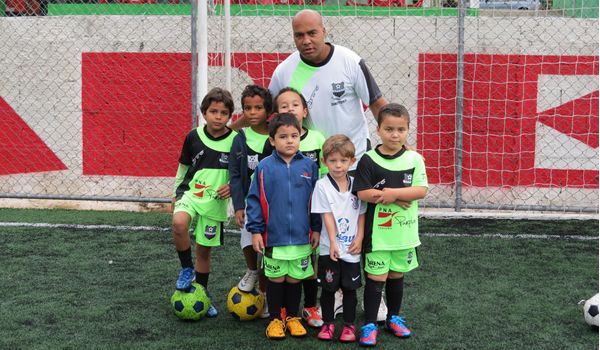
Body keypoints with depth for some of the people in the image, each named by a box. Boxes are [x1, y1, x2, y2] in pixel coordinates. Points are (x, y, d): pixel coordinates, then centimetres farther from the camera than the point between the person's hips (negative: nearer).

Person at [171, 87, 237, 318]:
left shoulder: (235, 141, -6)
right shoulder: (194, 137, -3)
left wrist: (233, 186, -14)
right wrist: (176, 194, 16)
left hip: (215, 202, 0)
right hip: (190, 193, 0)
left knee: (204, 249, 9)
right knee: (179, 223, -31)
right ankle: (186, 269, -8)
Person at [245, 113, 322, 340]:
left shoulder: (309, 166, -1)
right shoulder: (264, 167, -7)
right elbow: (254, 200, -3)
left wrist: (316, 229, 4)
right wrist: (255, 230, -6)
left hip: (301, 237, 2)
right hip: (273, 236, -1)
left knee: (295, 279, 14)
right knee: (276, 279, 11)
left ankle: (292, 317, 30)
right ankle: (275, 319, 25)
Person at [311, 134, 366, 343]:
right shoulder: (322, 185, -7)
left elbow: (361, 213, 6)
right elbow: (327, 216, -11)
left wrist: (359, 238, -4)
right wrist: (333, 243, -16)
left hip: (351, 248, 2)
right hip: (329, 247, -2)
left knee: (350, 287, 9)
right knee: (328, 287, 8)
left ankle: (349, 325, 20)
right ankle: (328, 324, 21)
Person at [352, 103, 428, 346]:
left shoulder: (414, 159, -2)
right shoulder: (369, 160, -8)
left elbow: (421, 190, -10)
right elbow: (363, 193, -15)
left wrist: (392, 193, -21)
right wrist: (401, 198, -16)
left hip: (405, 232, 3)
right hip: (378, 232, -3)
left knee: (397, 276, 17)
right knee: (376, 278, 0)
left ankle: (394, 318, 33)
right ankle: (370, 324, 9)